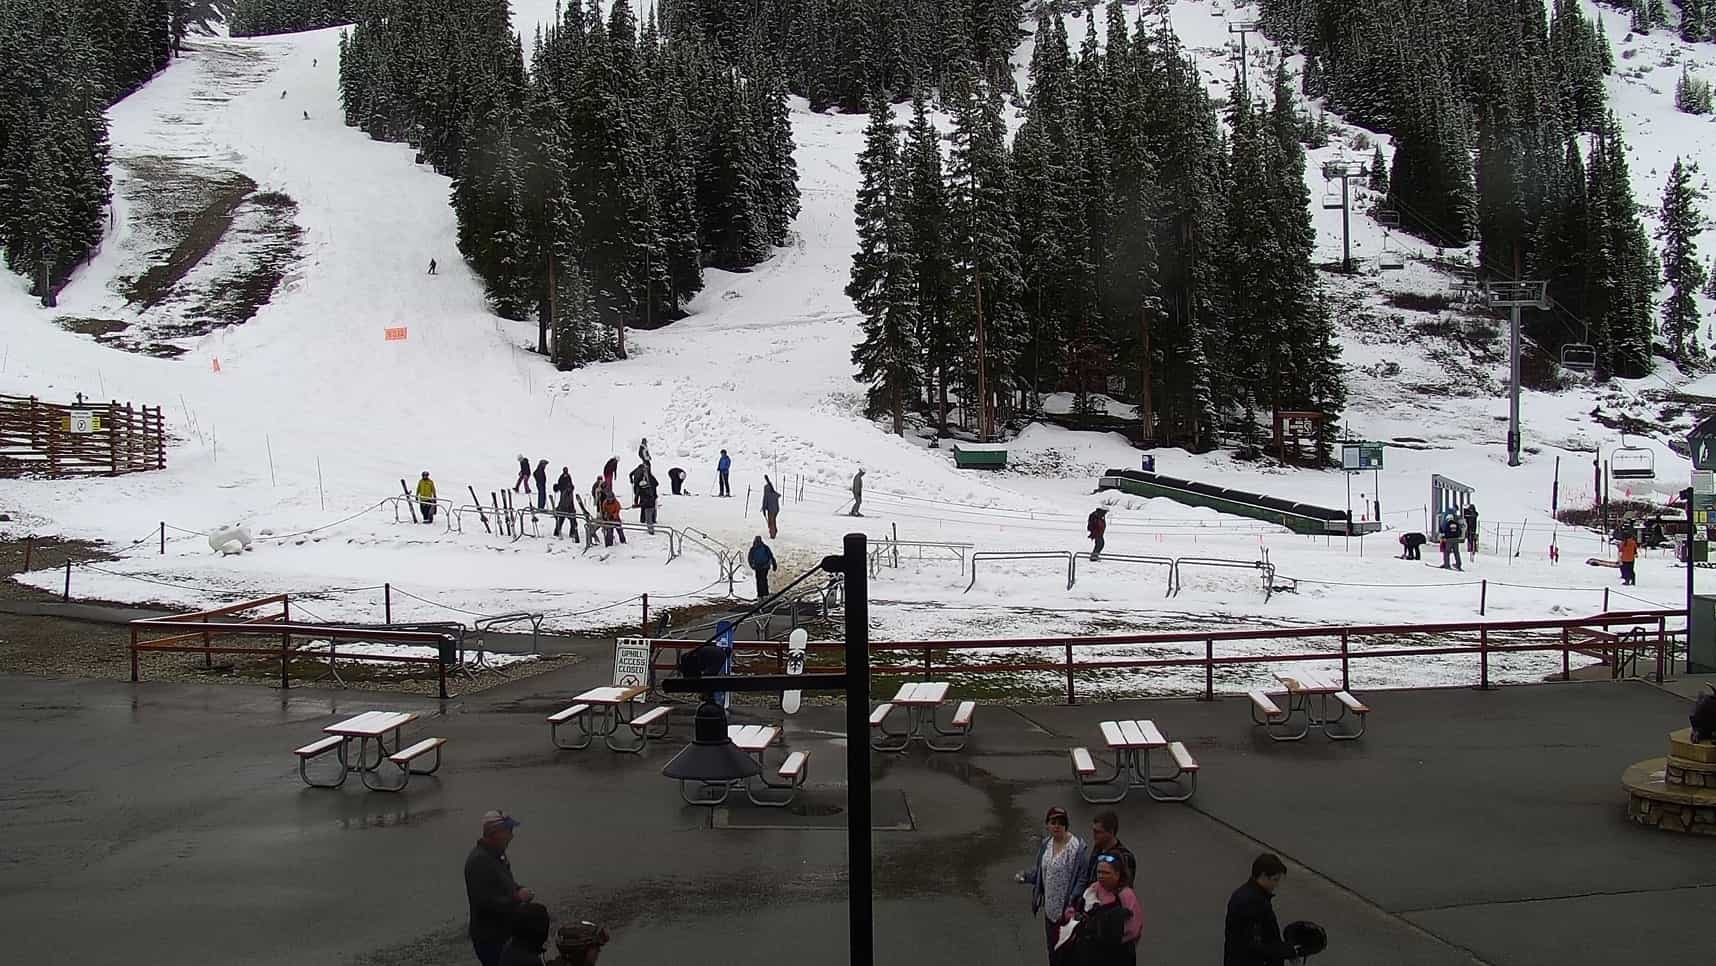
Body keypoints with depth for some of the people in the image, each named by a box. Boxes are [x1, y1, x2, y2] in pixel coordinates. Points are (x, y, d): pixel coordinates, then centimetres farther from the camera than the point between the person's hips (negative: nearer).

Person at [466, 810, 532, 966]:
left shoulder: (497, 854, 7)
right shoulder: (479, 861, -25)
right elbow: (486, 902, -30)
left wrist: (519, 890, 1)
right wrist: (517, 898, -23)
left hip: (502, 932, 10)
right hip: (489, 937, -9)